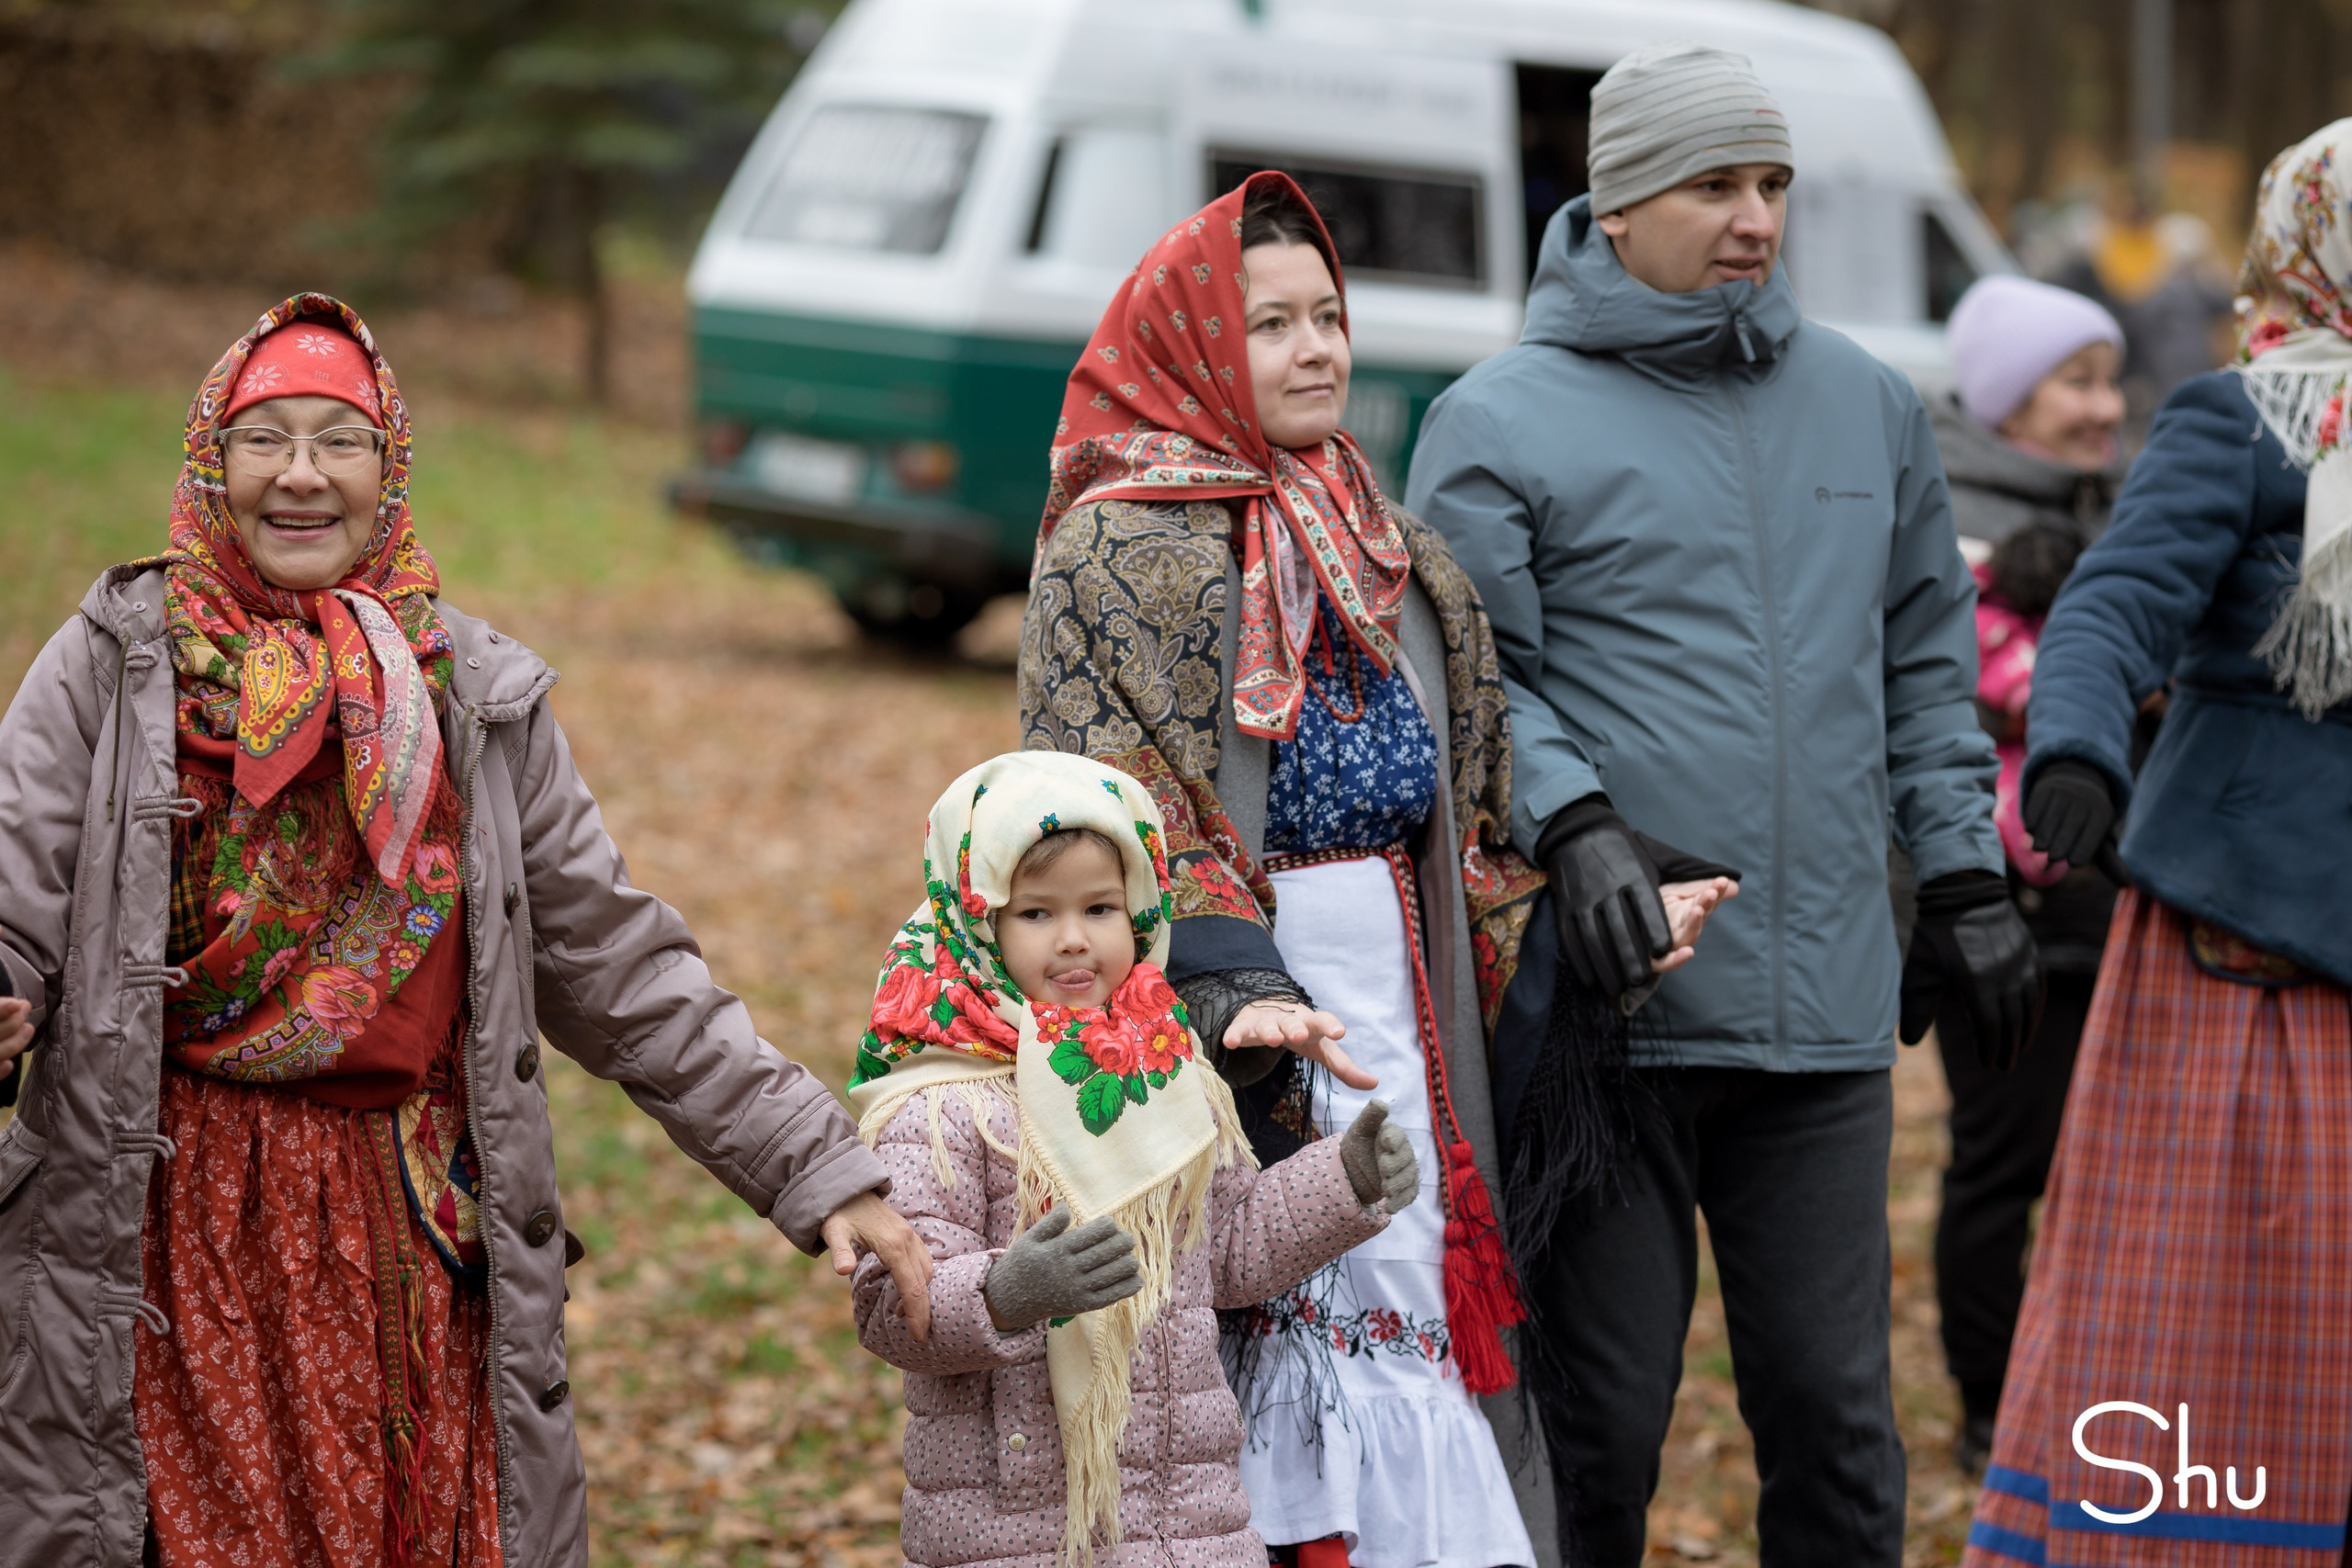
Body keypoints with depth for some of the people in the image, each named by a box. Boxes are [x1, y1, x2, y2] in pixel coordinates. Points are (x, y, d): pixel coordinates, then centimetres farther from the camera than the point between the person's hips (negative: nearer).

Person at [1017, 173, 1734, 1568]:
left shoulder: (1395, 550, 15)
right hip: (1237, 1030, -6)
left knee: (1402, 1284, 4)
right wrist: (1238, 991, -25)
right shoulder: (1119, 546, -5)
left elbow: (1468, 799, 20)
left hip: (1395, 1007, 6)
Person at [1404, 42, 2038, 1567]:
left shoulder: (1870, 404, 14)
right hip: (1607, 996, -4)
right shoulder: (1501, 423, -1)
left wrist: (1966, 878, 15)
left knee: (1833, 1401, 8)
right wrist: (1573, 824, -20)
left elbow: (1926, 661, 20)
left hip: (1828, 1008, 4)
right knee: (1600, 1412, 3)